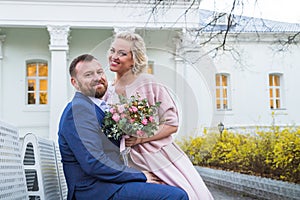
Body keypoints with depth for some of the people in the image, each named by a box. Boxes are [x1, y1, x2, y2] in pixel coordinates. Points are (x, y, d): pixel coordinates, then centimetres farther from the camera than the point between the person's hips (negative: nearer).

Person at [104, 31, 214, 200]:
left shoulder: (149, 84, -8)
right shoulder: (107, 94, 4)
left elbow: (172, 124, -8)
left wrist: (140, 138, -17)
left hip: (163, 156, -2)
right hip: (137, 163, 2)